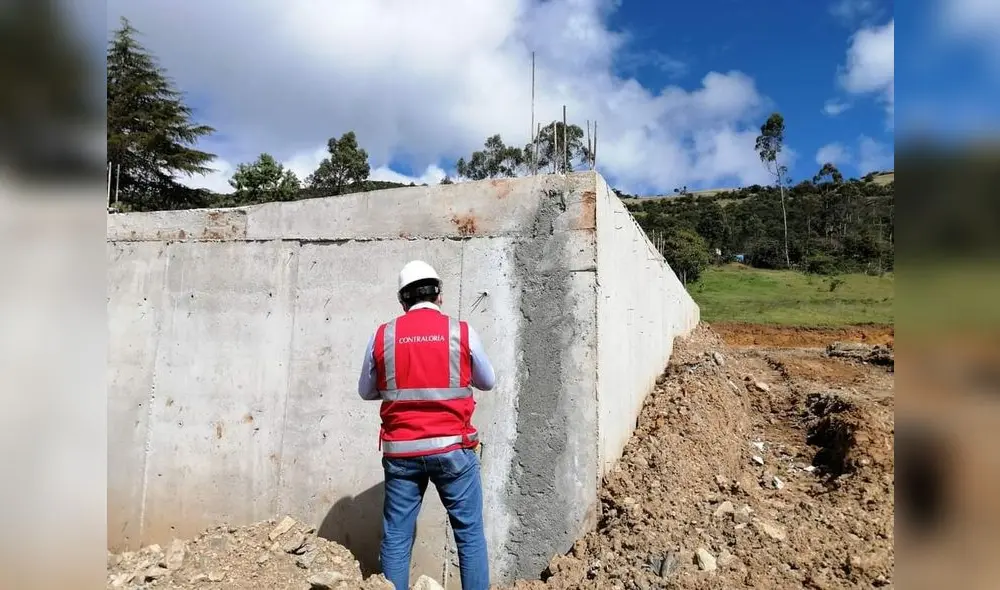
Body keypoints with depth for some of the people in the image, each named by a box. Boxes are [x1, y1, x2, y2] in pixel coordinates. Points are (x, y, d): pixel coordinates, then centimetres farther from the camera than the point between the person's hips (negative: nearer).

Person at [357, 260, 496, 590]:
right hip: (451, 447, -1)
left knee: (395, 538, 12)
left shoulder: (382, 337, 1)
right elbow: (488, 382, 10)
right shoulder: (462, 332, -3)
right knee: (470, 533, 10)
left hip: (400, 450, 2)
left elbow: (366, 392, 13)